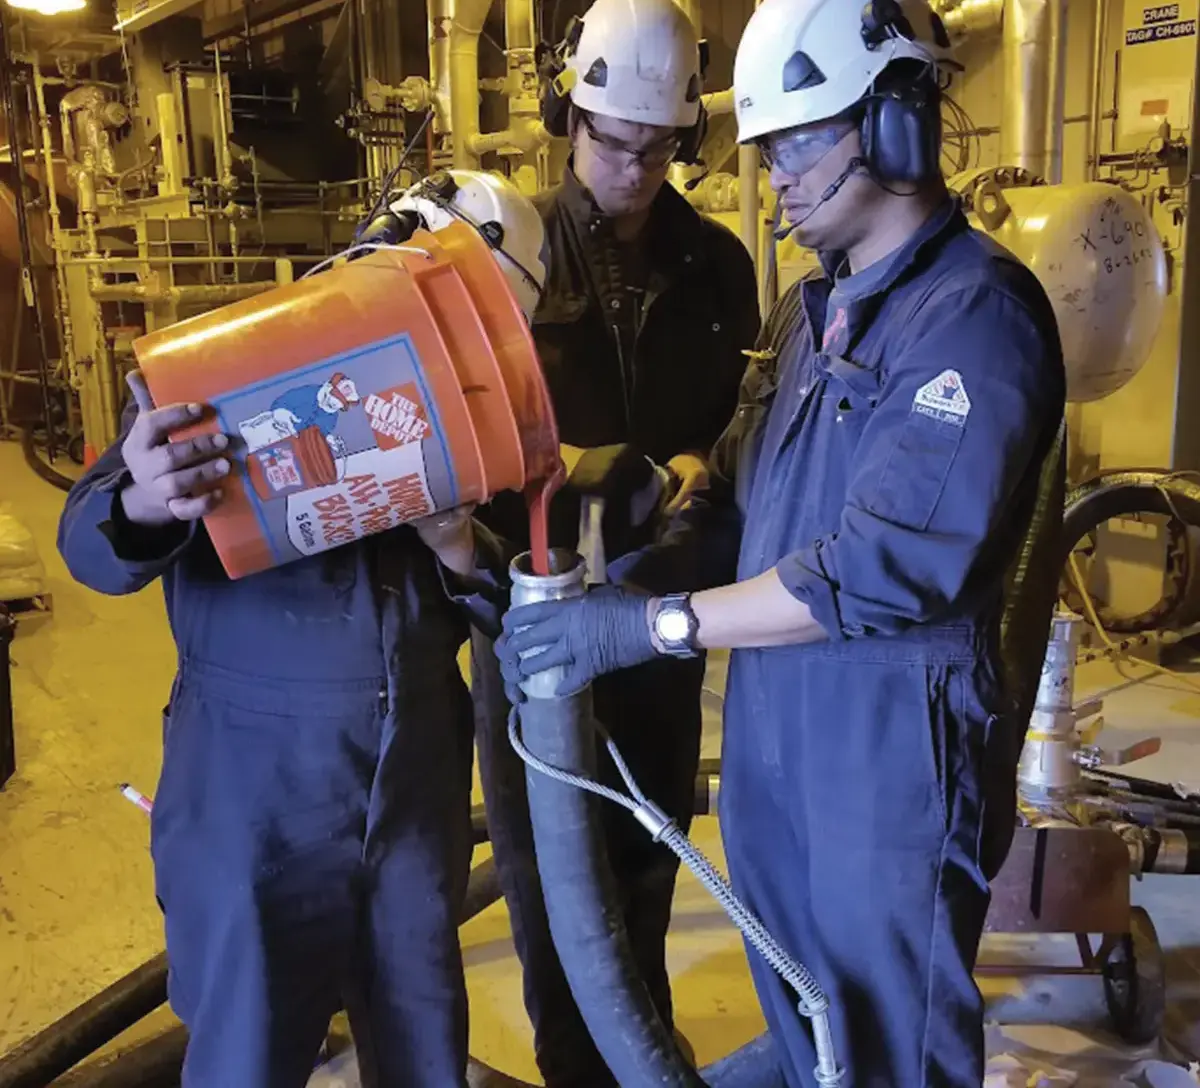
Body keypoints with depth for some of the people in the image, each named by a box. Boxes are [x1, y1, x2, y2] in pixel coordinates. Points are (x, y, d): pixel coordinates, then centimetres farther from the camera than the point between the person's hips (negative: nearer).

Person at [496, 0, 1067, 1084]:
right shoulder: (814, 307, 12)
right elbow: (738, 495, 12)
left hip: (891, 757, -7)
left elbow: (886, 567, -26)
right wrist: (620, 582, -6)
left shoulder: (977, 311, -17)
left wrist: (652, 625, -22)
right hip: (769, 740, 8)